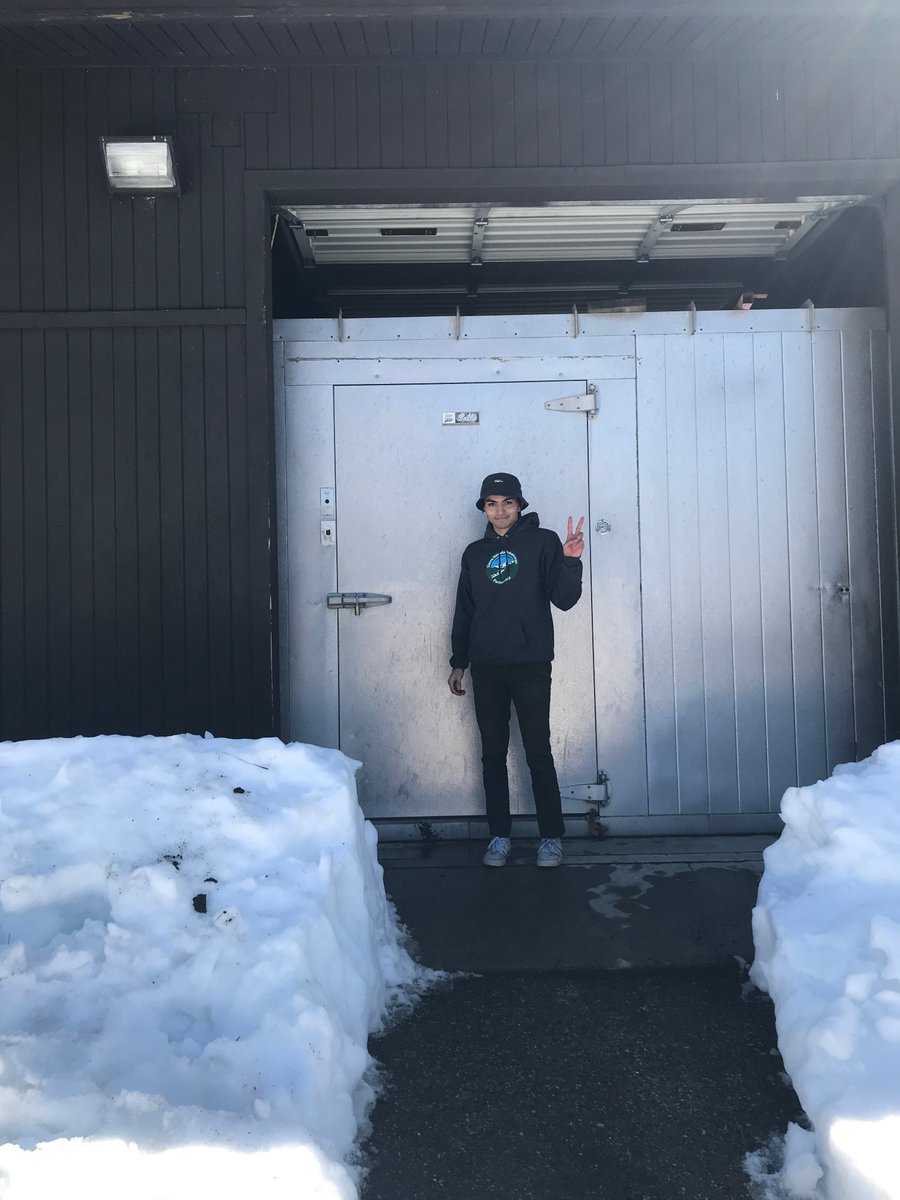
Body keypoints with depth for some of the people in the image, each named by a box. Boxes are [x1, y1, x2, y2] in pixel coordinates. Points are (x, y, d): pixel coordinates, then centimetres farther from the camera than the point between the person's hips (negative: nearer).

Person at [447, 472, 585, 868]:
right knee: (493, 755, 7)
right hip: (486, 668, 4)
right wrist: (458, 663, 14)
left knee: (538, 754, -1)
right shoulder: (474, 553, 14)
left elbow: (564, 599, -5)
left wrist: (570, 561, -21)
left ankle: (551, 838, 8)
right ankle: (499, 836, 15)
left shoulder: (542, 542, 2)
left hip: (530, 665, -4)